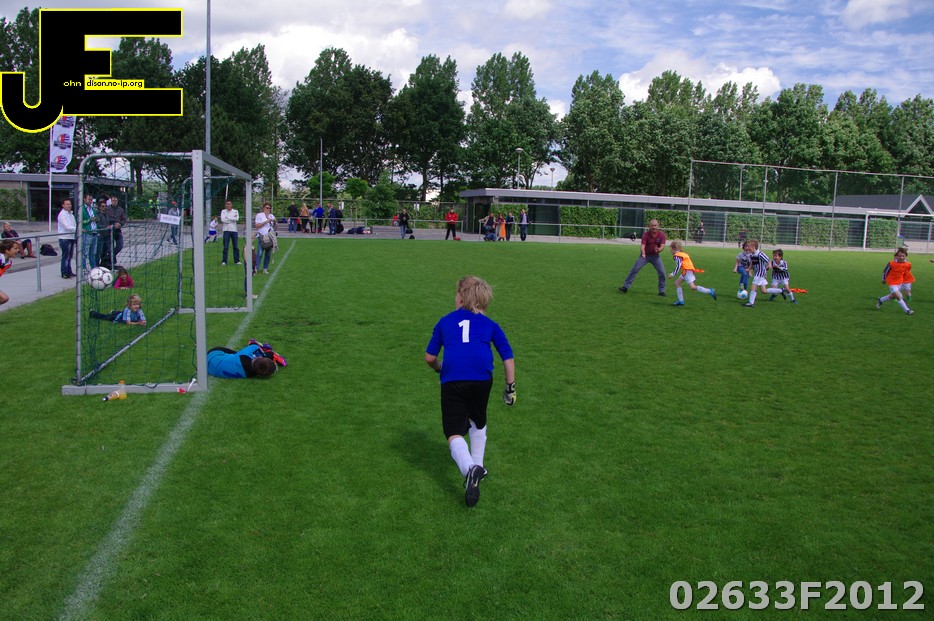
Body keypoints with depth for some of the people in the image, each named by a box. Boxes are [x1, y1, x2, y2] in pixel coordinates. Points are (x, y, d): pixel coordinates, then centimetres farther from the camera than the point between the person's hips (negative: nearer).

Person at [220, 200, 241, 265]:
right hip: (226, 230, -2)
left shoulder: (235, 211, 9)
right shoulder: (223, 211, 6)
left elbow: (237, 219, -10)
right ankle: (224, 261, 2)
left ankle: (237, 260, 10)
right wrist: (232, 218, -7)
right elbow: (223, 220, -10)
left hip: (234, 230, 2)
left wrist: (228, 218, -10)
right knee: (225, 247, -2)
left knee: (236, 246, 3)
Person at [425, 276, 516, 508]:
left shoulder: (445, 321, 21)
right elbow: (508, 357, 14)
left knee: (454, 433, -1)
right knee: (478, 422, 29)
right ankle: (477, 466, 33)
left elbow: (430, 357, 20)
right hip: (482, 380, 2)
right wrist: (510, 387, 22)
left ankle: (470, 469, -27)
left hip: (452, 382, -1)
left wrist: (440, 368, 40)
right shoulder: (490, 324, 20)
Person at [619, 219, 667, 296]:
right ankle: (625, 287, -4)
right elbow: (642, 246, -28)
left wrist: (659, 249, -45)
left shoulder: (661, 235, -13)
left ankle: (661, 291, 6)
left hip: (655, 256, 1)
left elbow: (662, 246, -21)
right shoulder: (646, 234, -18)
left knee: (662, 272, -9)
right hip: (645, 255, -1)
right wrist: (643, 253, -50)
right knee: (634, 269, -10)